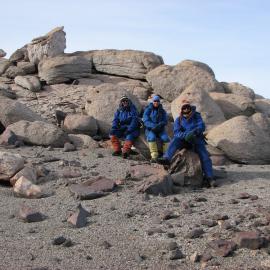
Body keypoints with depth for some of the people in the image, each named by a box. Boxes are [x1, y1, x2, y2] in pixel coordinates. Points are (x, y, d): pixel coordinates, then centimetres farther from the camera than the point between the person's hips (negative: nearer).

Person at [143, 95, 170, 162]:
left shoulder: (162, 111, 12)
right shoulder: (148, 110, 4)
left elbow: (165, 121, 1)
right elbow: (146, 121, -8)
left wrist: (159, 125, -21)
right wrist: (153, 126, -25)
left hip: (160, 130, 2)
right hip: (150, 129, -2)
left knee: (165, 138, -27)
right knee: (152, 137, -34)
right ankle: (154, 156, -35)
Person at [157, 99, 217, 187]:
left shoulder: (196, 116, 2)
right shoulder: (178, 119, 2)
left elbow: (202, 126, -13)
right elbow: (176, 132, -12)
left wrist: (195, 131, -35)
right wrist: (185, 135, -33)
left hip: (197, 140, 0)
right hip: (184, 140, 0)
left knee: (205, 156, -22)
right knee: (175, 140, -30)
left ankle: (209, 177, -22)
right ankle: (166, 158, -51)